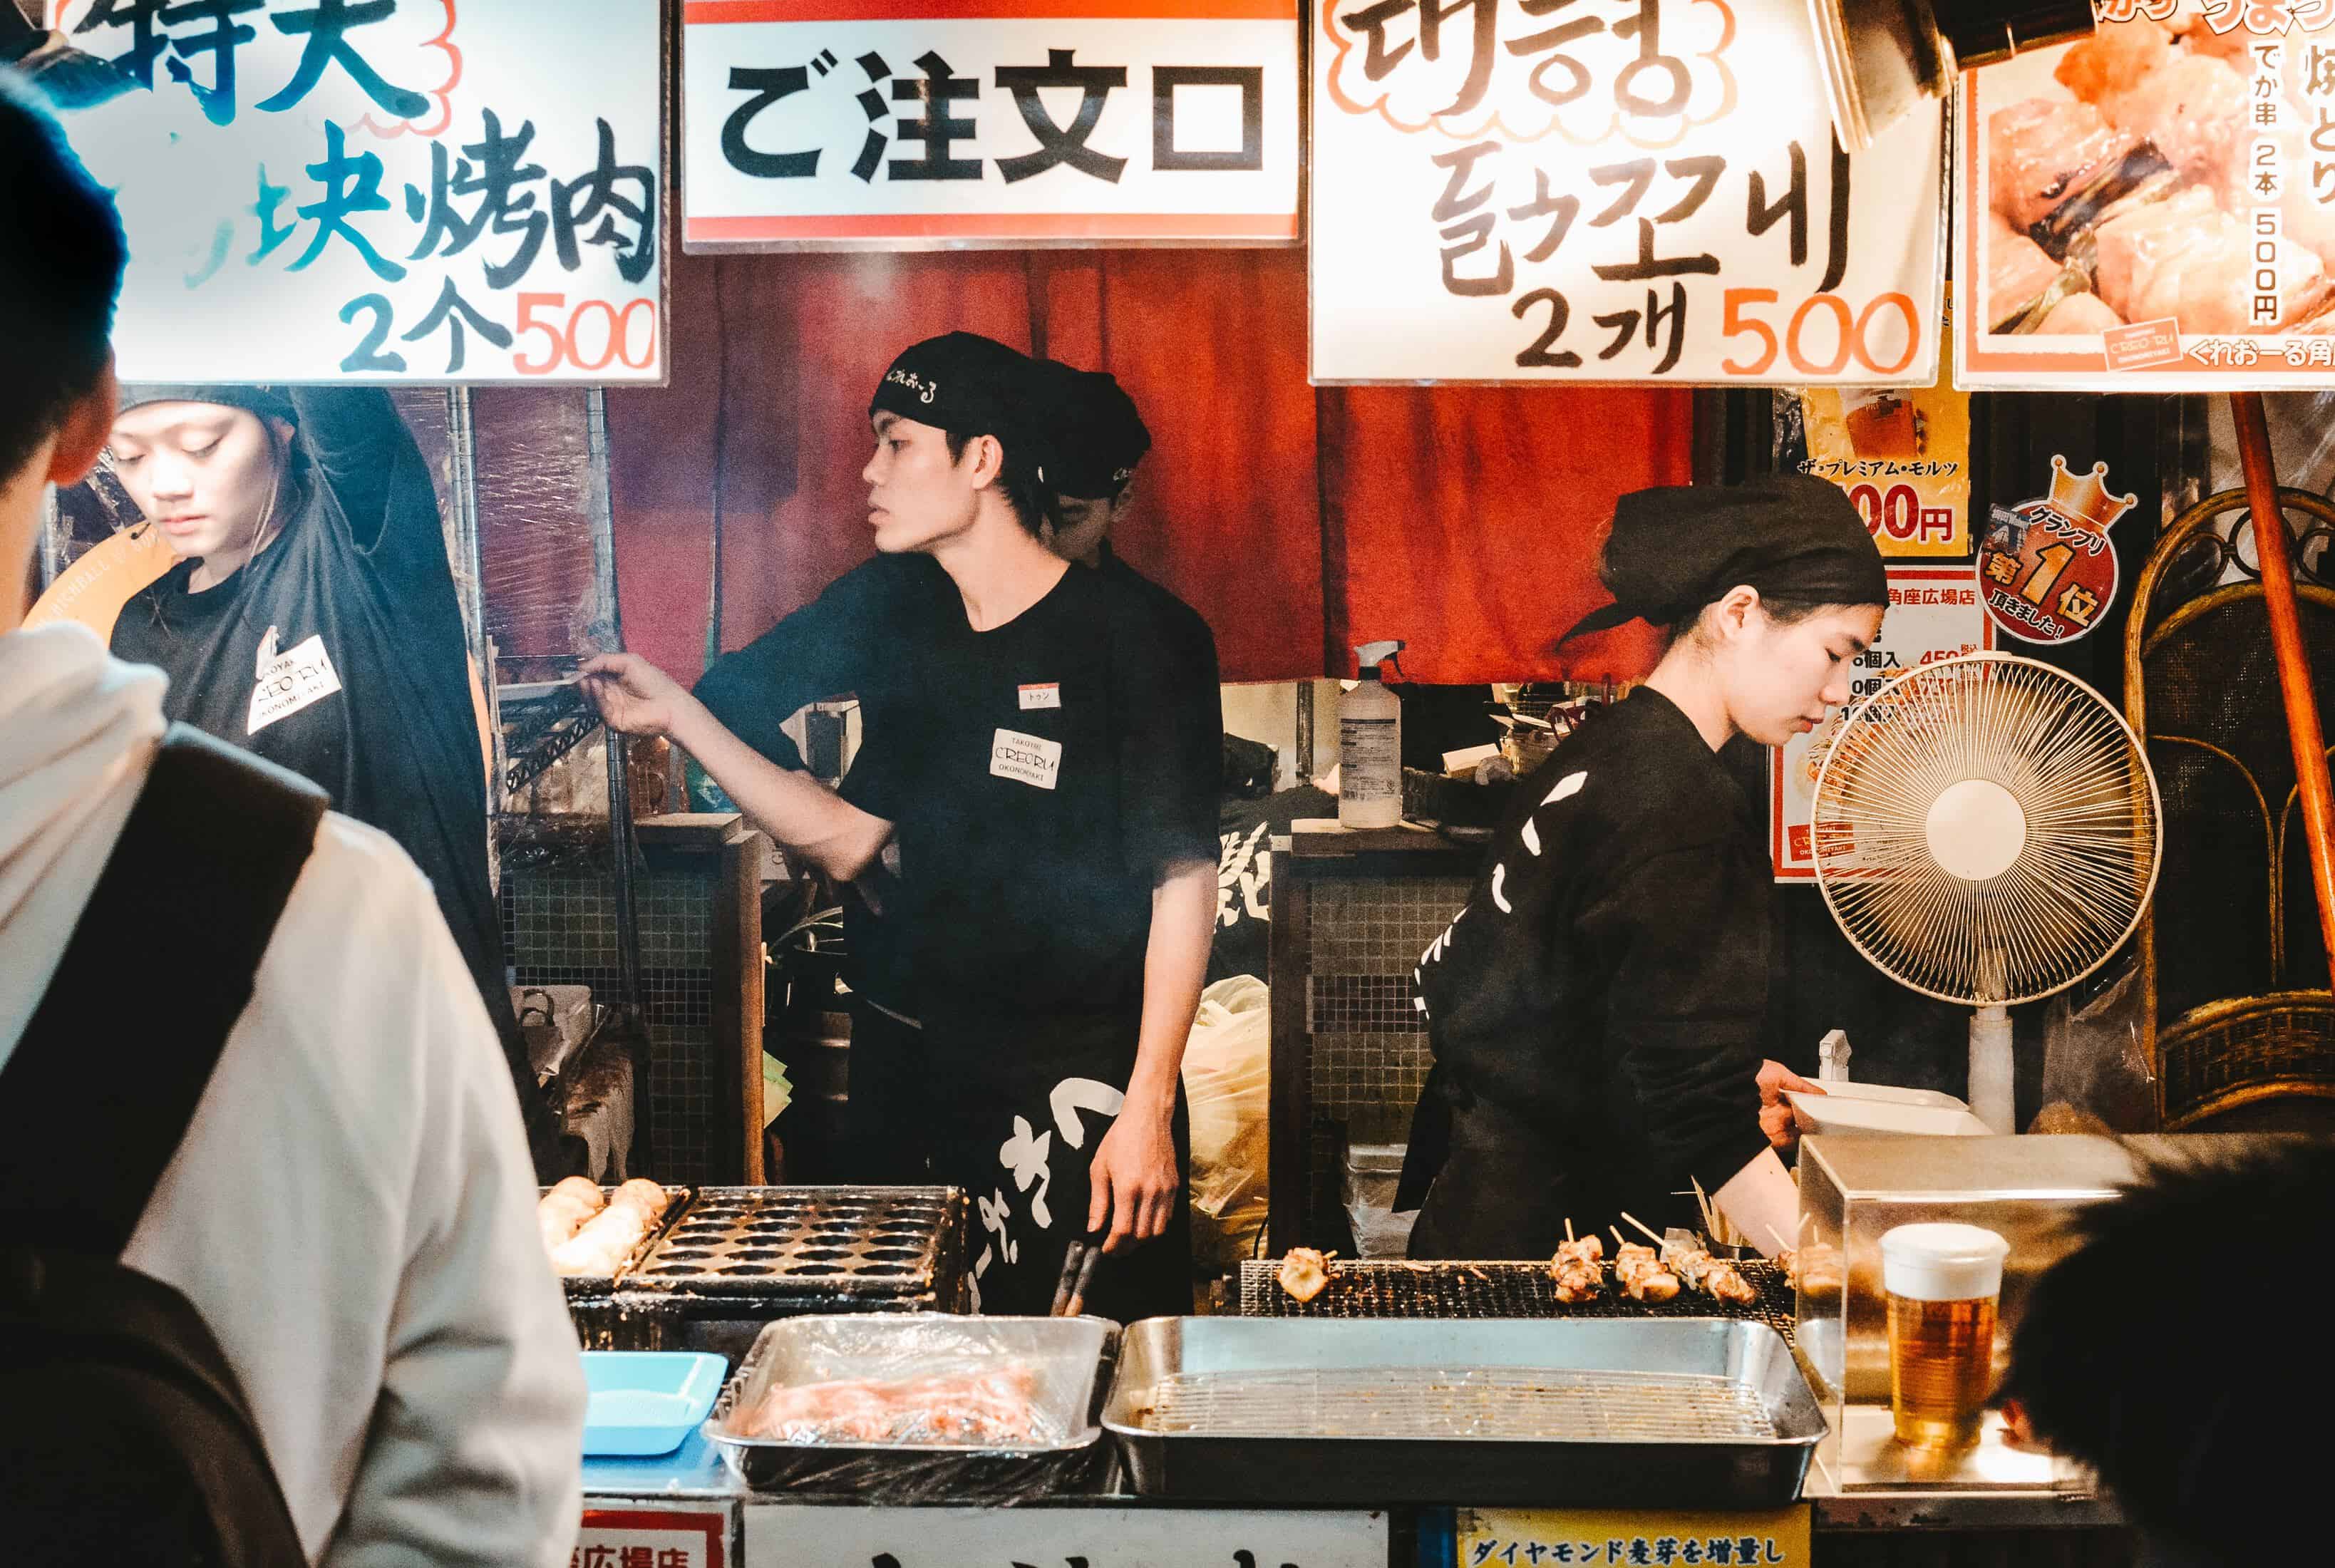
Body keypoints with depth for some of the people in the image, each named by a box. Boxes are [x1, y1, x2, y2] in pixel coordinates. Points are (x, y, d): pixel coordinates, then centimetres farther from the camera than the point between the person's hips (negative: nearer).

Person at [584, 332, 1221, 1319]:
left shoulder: (1139, 638, -9)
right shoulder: (917, 635, 12)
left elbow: (1183, 883, -11)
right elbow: (847, 843, 14)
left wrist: (1149, 1105, -16)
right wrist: (679, 717, 9)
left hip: (1086, 1092, -6)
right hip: (940, 1080, 6)